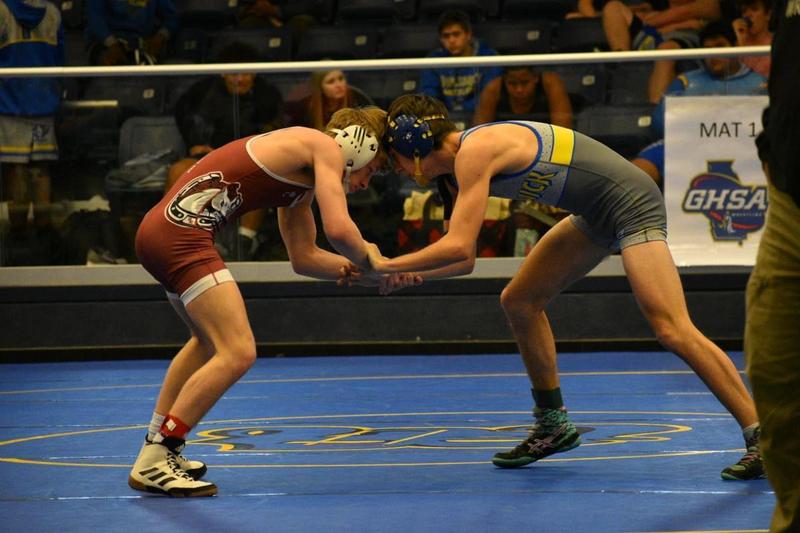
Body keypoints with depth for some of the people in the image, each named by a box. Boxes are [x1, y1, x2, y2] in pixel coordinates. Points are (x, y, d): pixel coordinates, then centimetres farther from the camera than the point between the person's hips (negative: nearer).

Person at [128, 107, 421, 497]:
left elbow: (304, 257, 28)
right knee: (238, 353, -15)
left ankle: (158, 445, 40)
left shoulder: (302, 175, 25)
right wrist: (369, 264, 3)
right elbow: (338, 229, -16)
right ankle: (152, 464, -11)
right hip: (181, 233, -11)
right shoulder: (327, 147, -3)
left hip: (161, 229, 11)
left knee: (210, 341, 31)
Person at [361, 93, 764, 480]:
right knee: (519, 301, 12)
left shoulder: (474, 152, -20)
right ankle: (553, 427, 23)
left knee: (672, 330, -19)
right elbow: (464, 259, 14)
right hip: (595, 216, 10)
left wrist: (387, 264, -18)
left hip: (631, 206, -10)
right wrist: (407, 275, 0)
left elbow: (458, 247, -27)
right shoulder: (459, 168, 9)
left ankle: (761, 437, -18)